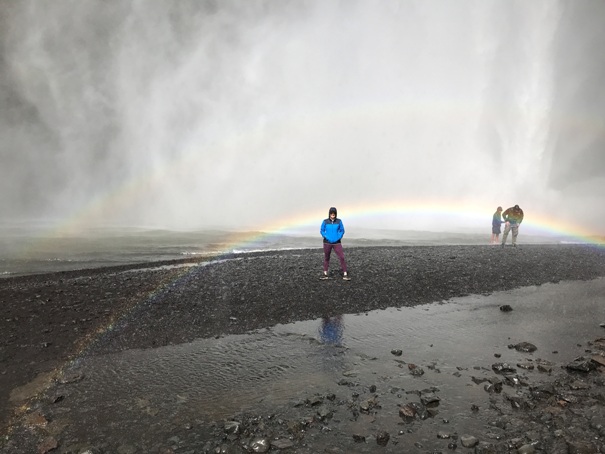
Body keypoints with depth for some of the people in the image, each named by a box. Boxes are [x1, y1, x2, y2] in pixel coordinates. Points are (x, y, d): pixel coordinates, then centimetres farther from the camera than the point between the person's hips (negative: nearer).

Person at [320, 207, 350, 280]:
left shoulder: (339, 221, -2)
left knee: (342, 257, -7)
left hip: (337, 243, 0)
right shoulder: (325, 221, -4)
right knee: (326, 258, 10)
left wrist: (339, 237, -9)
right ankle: (325, 274, 23)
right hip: (327, 243, 0)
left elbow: (342, 230, 6)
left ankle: (345, 275, -2)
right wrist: (326, 237, -10)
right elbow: (322, 231, 4)